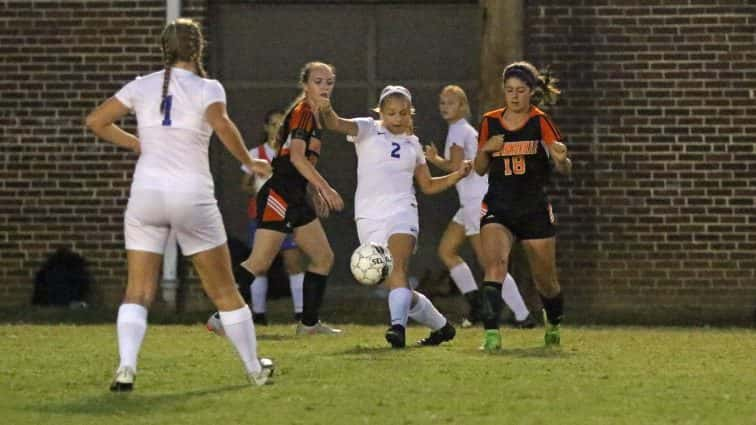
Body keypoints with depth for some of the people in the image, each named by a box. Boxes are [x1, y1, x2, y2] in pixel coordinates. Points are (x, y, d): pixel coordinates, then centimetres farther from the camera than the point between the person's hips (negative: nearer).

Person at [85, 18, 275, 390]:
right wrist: (249, 162, -9)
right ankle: (255, 369, 21)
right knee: (224, 290, 11)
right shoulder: (207, 88, -2)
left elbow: (95, 121, 11)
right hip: (192, 195, -2)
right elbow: (221, 125, -22)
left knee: (137, 292, 4)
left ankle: (126, 367, -17)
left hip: (146, 193, 2)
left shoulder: (142, 86, 8)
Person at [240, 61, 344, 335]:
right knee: (259, 264, -13)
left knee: (324, 258, 11)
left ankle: (309, 323, 16)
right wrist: (325, 189, -26)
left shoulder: (314, 115, 17)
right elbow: (296, 157, -23)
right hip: (279, 196, -10)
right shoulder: (303, 112, -11)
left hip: (296, 199, 10)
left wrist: (316, 193, 21)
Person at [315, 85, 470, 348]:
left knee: (398, 268, -27)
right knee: (396, 285, 3)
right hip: (370, 216, 0)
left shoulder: (412, 143, 16)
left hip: (402, 211, 0)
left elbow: (428, 185, 25)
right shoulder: (368, 130, 6)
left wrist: (457, 176, 8)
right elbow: (337, 124, -15)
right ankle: (440, 326, 24)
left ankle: (398, 325, -44)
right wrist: (326, 111, -37)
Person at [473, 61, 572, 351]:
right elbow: (480, 169, 9)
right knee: (494, 264, -25)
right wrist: (485, 150, -12)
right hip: (498, 209, 1)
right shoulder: (490, 122, 2)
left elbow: (564, 169, -11)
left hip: (535, 210, -1)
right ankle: (491, 334, -30)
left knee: (545, 281, 11)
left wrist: (562, 159, -35)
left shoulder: (540, 122, -6)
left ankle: (553, 325, 40)